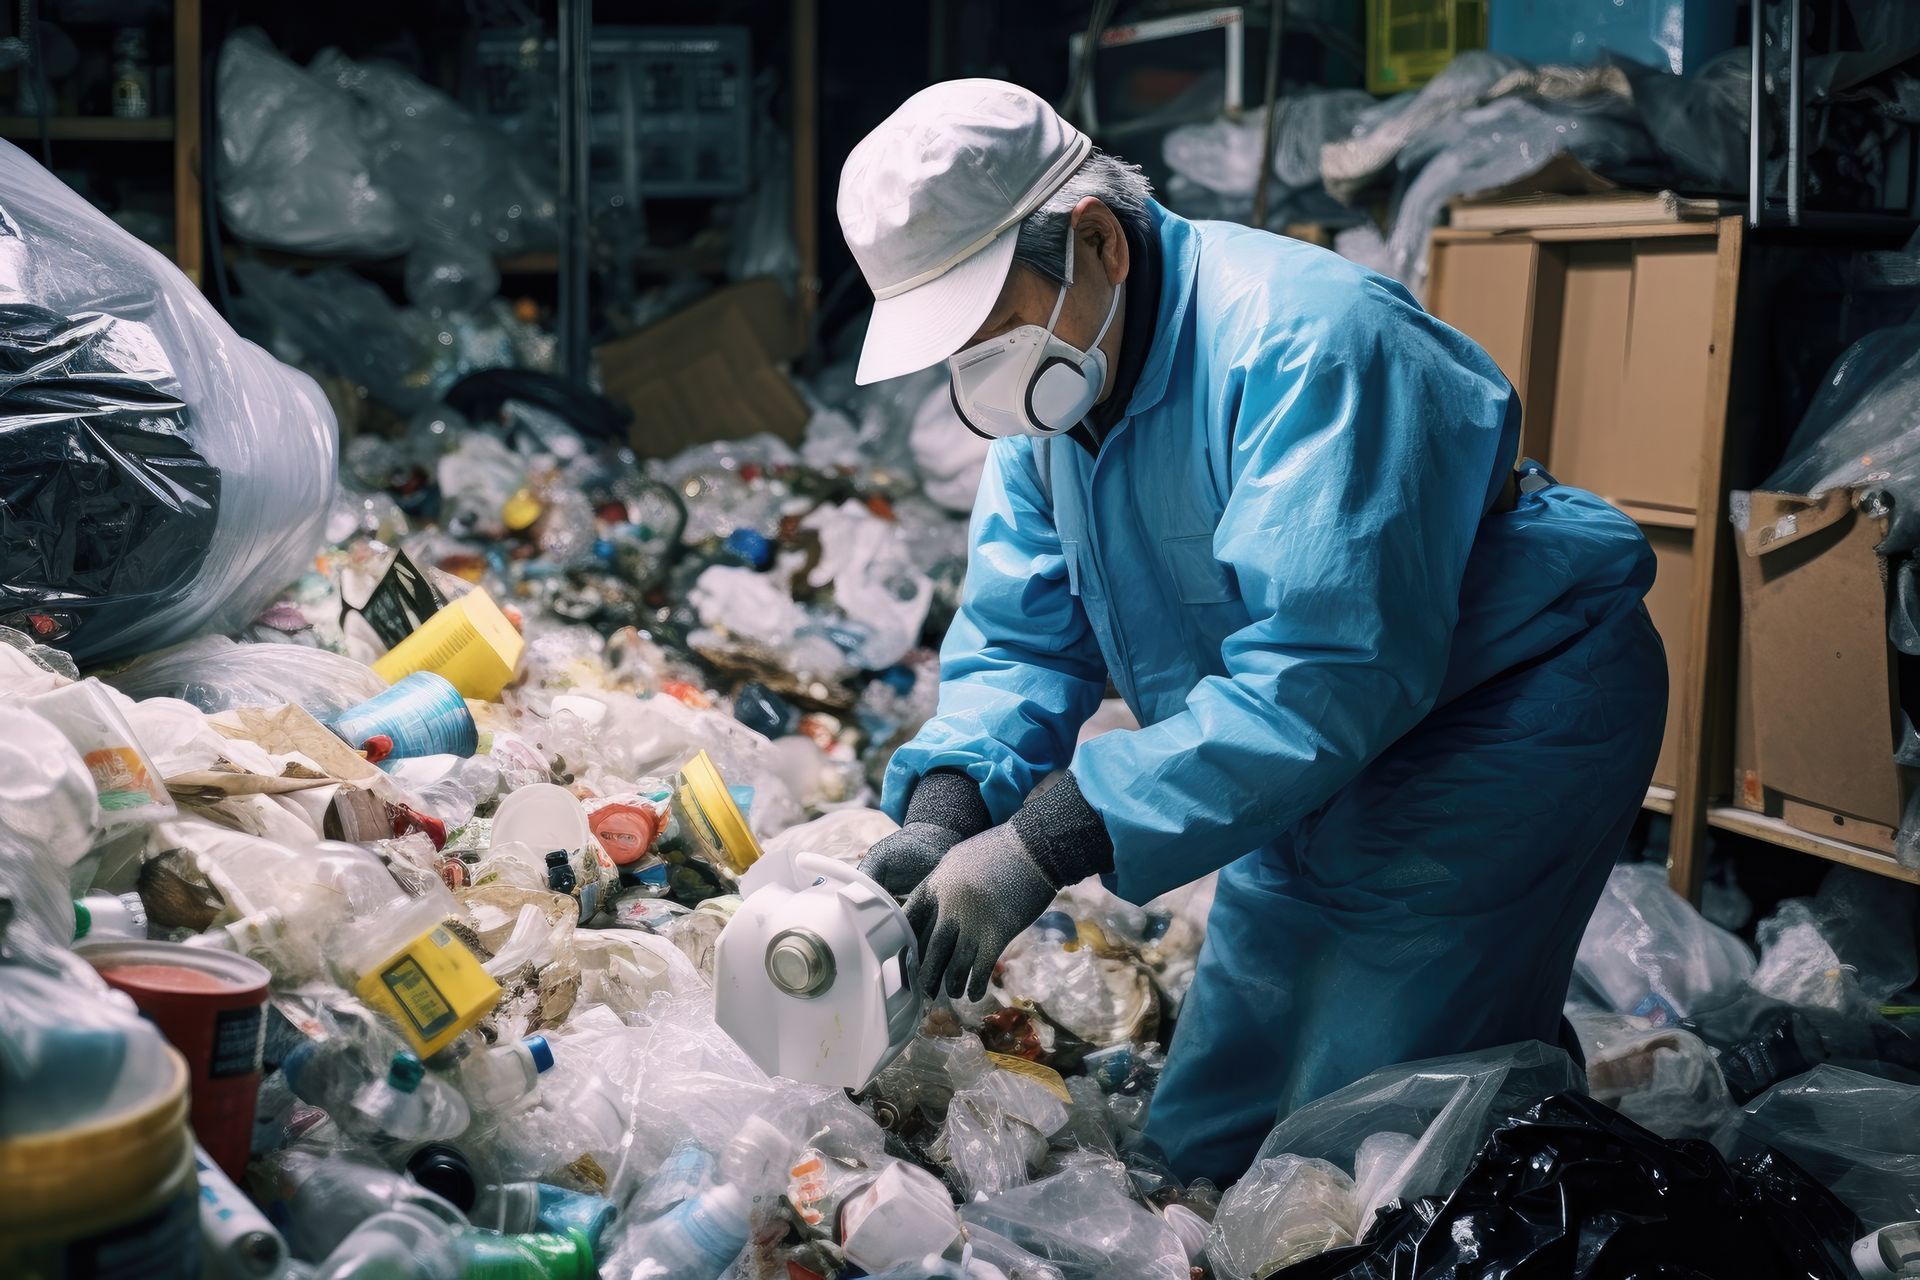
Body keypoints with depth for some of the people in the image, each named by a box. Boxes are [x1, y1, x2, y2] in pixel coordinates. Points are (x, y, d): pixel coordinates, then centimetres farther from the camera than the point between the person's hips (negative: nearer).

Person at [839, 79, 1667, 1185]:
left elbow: (1323, 674, -36)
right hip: (1327, 762, 9)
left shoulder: (1301, 343, -29)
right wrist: (944, 809, -21)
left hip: (1504, 716, -8)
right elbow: (1019, 637, -1)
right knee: (1201, 1145, 15)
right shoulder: (1052, 380, -2)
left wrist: (1049, 840, -39)